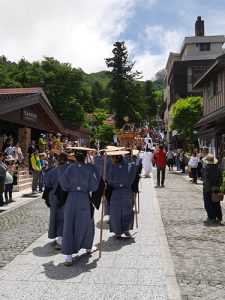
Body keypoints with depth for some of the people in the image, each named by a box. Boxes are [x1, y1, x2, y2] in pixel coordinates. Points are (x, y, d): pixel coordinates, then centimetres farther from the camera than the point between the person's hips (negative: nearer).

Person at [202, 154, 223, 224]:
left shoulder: (205, 169, -17)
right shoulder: (217, 168, 2)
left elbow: (206, 180, -20)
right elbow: (221, 178, 4)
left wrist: (211, 187, -12)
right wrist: (218, 186, 5)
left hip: (208, 190, -6)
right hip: (216, 189, 6)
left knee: (208, 204, 3)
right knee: (216, 203, 16)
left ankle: (211, 218, 5)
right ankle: (219, 217, 23)